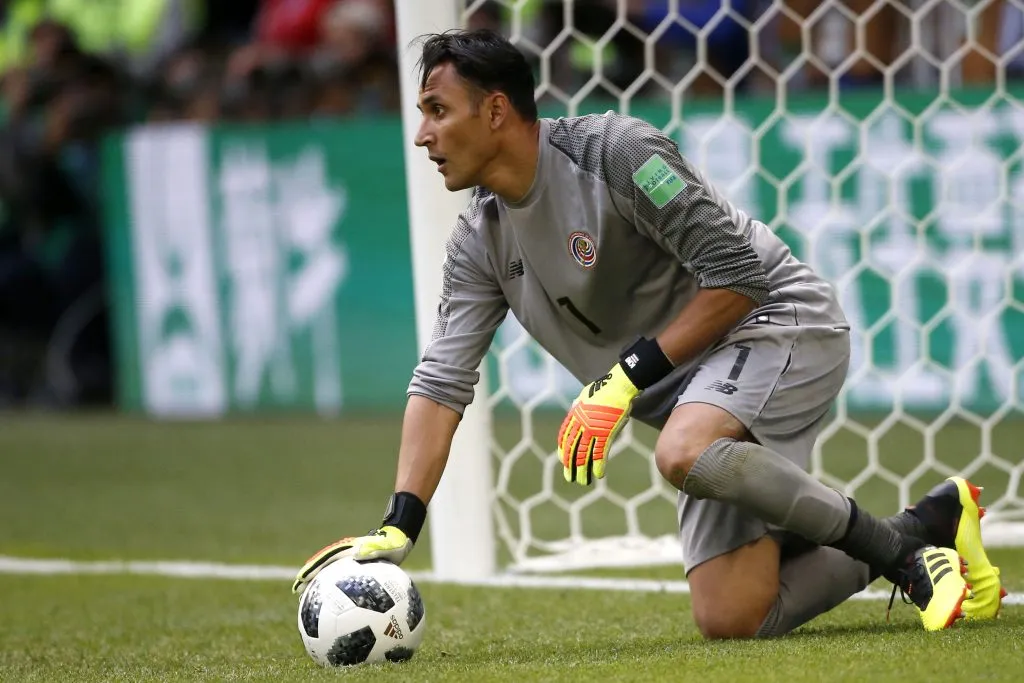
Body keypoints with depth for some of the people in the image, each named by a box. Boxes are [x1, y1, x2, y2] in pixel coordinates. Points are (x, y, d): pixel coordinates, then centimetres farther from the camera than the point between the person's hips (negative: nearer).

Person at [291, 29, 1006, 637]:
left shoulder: (616, 150, -18)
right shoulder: (480, 243, 4)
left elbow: (738, 274, -20)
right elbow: (442, 382, 2)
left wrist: (626, 377, -22)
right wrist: (398, 527, -10)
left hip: (781, 319, -8)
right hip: (697, 386, 8)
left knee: (685, 452, -39)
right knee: (729, 620, -7)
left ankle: (890, 547, -19)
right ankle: (926, 525, 13)